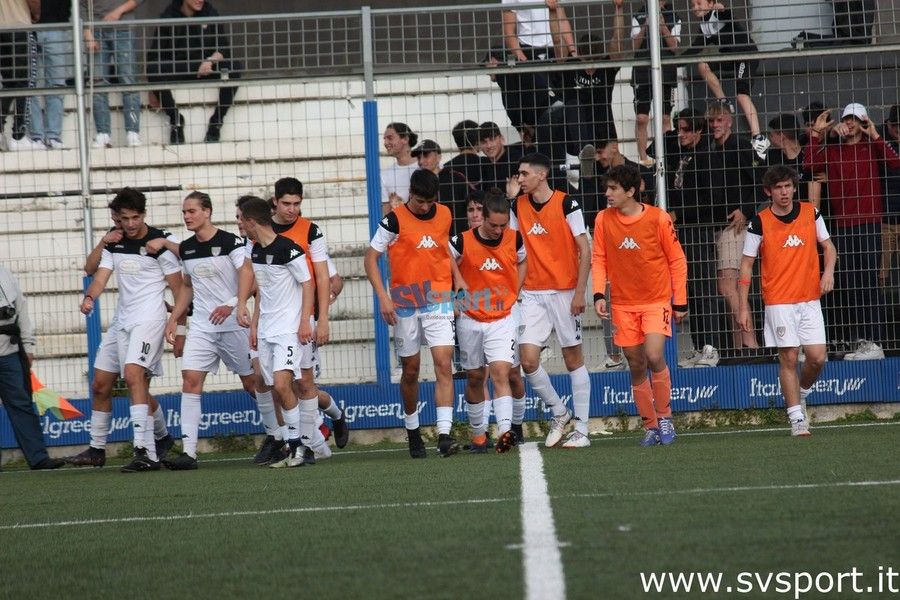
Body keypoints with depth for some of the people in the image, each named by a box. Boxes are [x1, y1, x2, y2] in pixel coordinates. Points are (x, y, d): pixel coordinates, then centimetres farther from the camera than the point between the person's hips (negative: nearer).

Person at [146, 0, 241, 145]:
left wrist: (211, 61, -24)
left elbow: (224, 48, -1)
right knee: (153, 69, -31)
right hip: (177, 71, -1)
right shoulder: (168, 16, -5)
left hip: (206, 69, 1)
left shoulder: (210, 12, 1)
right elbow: (154, 55, -7)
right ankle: (175, 119, -15)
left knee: (234, 67, -26)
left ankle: (216, 121, -18)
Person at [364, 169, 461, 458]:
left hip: (438, 302, 2)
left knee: (444, 364, -13)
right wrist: (383, 297, -15)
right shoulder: (394, 220, -9)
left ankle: (444, 434, -19)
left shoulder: (445, 216, 3)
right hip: (405, 304, -2)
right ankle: (413, 432, 27)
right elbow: (370, 258, -7)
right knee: (411, 370, 9)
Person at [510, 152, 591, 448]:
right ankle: (559, 412, 14)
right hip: (532, 294, 4)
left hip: (564, 291, -4)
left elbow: (585, 250, -8)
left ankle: (581, 430, 6)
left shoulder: (566, 204, -8)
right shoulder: (518, 206, 7)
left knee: (573, 358, 1)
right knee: (528, 360, -7)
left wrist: (580, 291, -13)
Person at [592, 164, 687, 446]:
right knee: (636, 365, 4)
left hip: (657, 299, -3)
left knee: (654, 356, -19)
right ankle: (650, 426, 15)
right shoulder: (604, 219, -1)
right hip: (623, 304, 3)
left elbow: (677, 260, -2)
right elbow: (599, 259, 5)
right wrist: (599, 294, -9)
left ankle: (664, 418, -2)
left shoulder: (658, 218, -9)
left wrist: (680, 302, -2)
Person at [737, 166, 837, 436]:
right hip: (778, 301, -3)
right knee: (788, 358, -6)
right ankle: (797, 418, 0)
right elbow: (746, 264, 1)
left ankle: (801, 393, 25)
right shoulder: (759, 223, -4)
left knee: (817, 358, -4)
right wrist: (743, 307, -2)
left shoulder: (810, 213, 4)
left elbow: (828, 246, 15)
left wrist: (828, 272, -6)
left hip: (810, 299, 3)